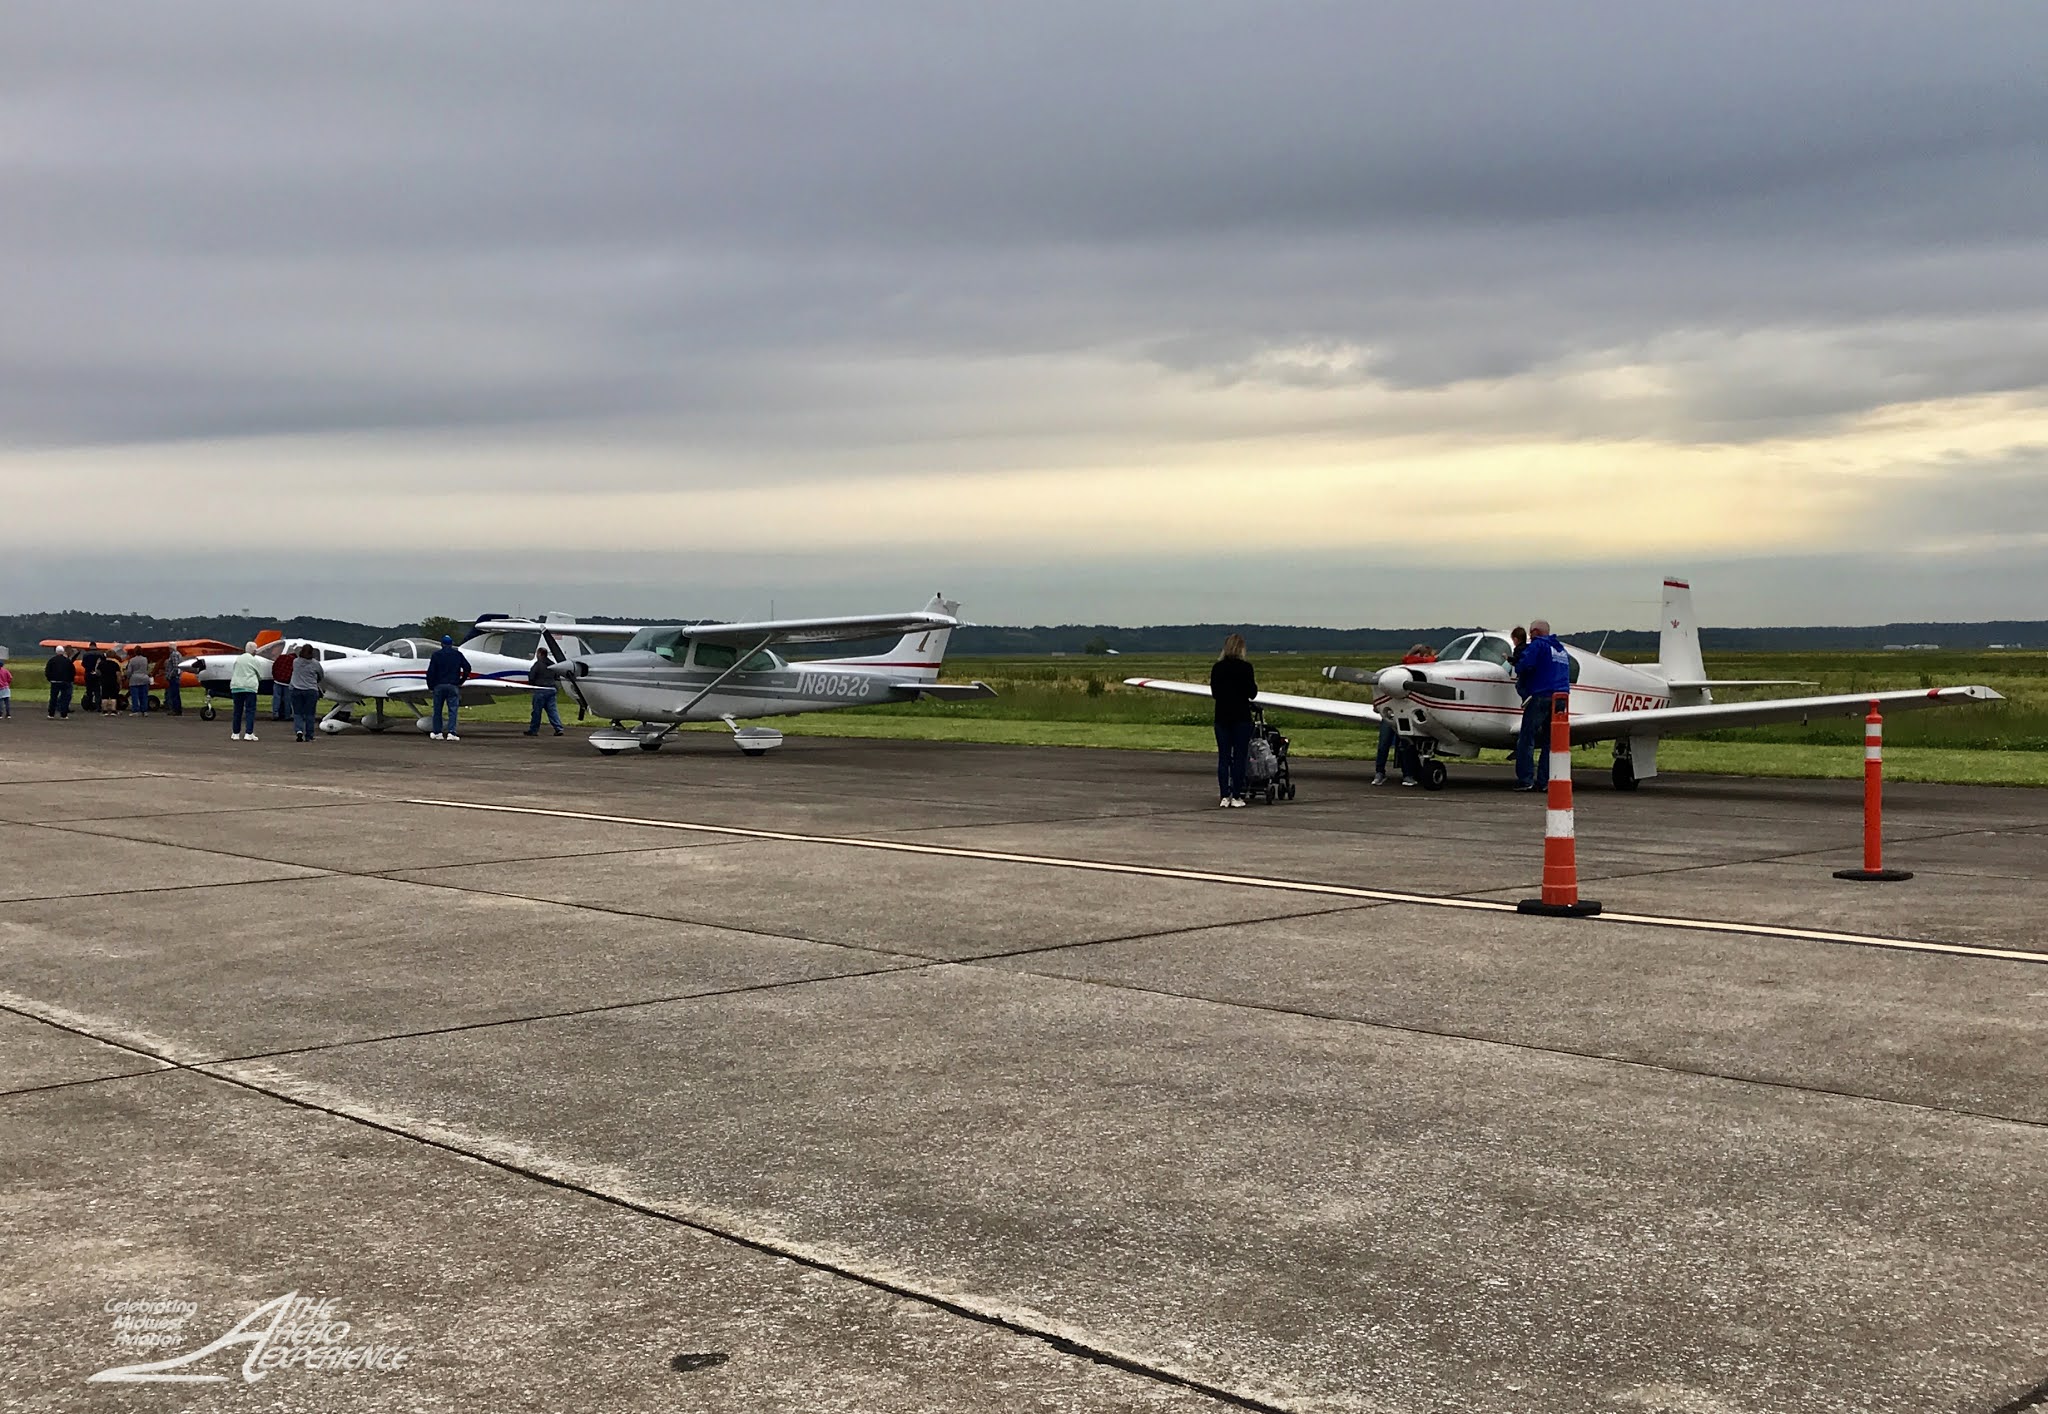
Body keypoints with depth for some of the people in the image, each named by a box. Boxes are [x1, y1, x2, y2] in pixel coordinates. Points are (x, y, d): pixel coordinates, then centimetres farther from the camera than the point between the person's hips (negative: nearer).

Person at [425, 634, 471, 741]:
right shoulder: (457, 654, 6)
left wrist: (430, 686, 5)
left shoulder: (436, 655, 3)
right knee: (452, 710, -2)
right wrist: (461, 681, 12)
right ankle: (451, 733, -12)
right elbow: (467, 667, 3)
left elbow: (430, 672, -2)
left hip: (439, 685, 0)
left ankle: (437, 733, 13)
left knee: (437, 710, 10)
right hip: (453, 686, 0)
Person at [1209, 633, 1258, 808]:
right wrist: (1254, 683, 12)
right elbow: (1252, 693, -8)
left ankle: (1224, 796, 4)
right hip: (1241, 717, -3)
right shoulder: (1245, 667, -9)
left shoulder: (1217, 668, 2)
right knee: (1239, 757, 2)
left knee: (1223, 757, 7)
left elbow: (1214, 693, 8)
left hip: (1222, 717, 3)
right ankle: (1236, 796, 1)